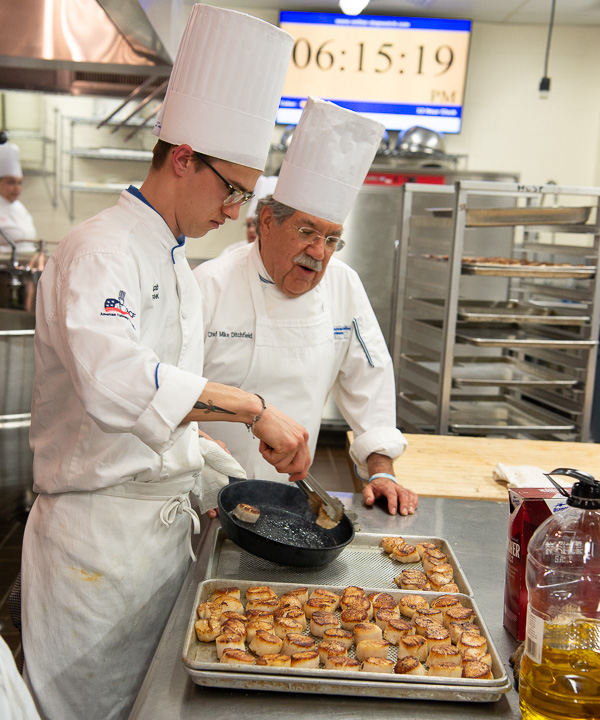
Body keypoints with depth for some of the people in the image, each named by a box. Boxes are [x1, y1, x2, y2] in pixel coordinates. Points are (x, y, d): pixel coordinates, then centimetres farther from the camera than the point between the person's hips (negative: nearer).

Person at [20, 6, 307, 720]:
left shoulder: (175, 265, 14)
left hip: (165, 519, 9)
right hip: (99, 530, -8)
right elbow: (113, 379, -36)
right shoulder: (99, 250, -16)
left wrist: (225, 479, 13)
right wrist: (252, 407, -33)